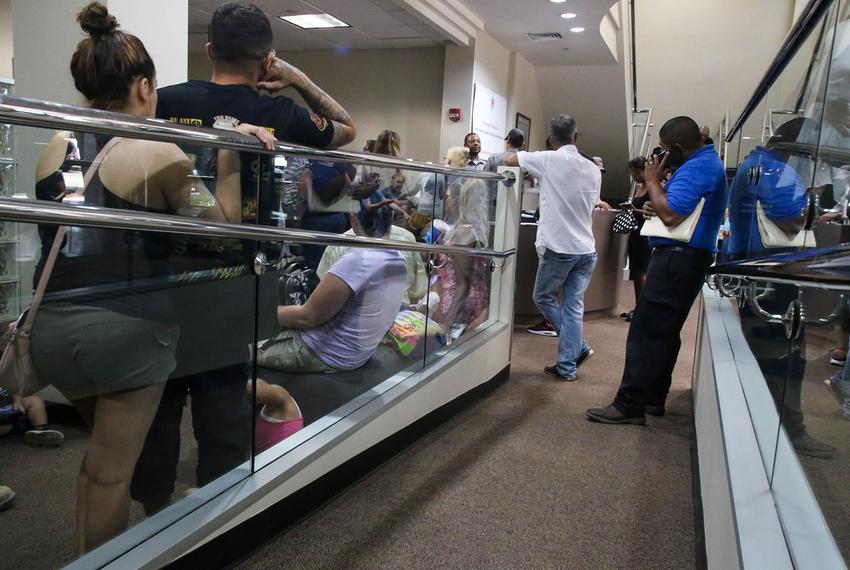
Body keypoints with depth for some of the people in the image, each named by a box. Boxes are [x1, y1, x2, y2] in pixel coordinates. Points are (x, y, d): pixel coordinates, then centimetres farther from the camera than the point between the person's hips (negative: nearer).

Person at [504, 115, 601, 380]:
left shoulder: (548, 160, -6)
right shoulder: (593, 169, 9)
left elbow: (508, 160, 6)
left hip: (558, 248, -5)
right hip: (586, 250, 5)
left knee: (543, 298, 15)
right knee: (574, 307, 9)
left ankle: (579, 346, 13)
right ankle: (567, 366, 10)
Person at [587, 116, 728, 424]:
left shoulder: (697, 168, -16)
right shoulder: (708, 162, 19)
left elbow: (670, 215, -23)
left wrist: (653, 181, -10)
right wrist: (659, 206, 8)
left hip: (678, 257, -11)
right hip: (688, 257, 11)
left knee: (646, 331, -10)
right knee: (664, 331, 14)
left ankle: (629, 405, -8)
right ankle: (653, 398, 22)